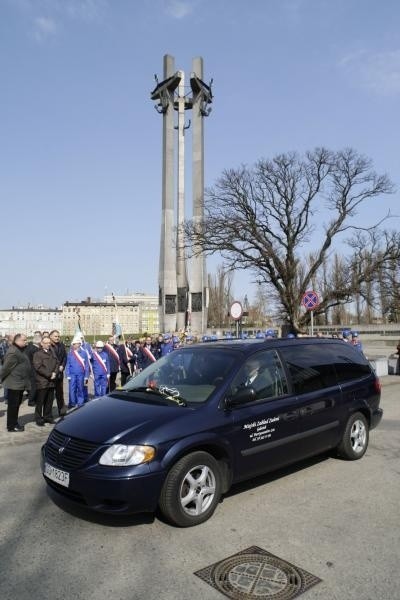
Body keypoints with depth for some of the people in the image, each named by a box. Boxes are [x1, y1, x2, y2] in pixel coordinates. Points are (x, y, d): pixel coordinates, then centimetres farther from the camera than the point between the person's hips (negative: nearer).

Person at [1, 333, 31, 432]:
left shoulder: (20, 350, 15)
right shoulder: (13, 352, -19)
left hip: (20, 383, 10)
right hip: (14, 383, -10)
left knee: (17, 404, 18)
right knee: (13, 404, -1)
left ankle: (14, 423, 28)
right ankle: (11, 426, 7)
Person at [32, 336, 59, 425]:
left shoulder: (52, 353, 17)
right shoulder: (37, 354, -5)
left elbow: (57, 364, 14)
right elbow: (38, 367, -14)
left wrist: (55, 373, -4)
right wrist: (49, 375, -15)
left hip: (51, 381, 6)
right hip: (42, 382, -6)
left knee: (49, 401, 11)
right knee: (40, 401, 0)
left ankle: (48, 417, 21)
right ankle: (39, 419, 8)